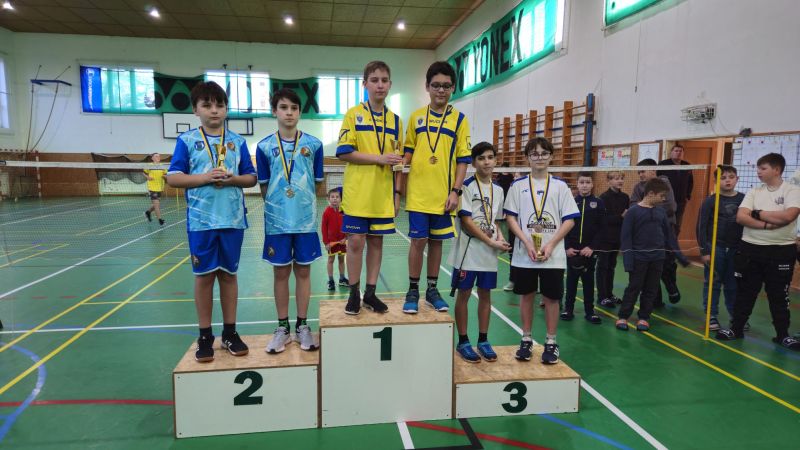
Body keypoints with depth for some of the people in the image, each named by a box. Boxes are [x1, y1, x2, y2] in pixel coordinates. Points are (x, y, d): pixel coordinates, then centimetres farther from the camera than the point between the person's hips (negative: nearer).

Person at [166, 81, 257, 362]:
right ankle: (205, 336, 18)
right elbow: (173, 178, -2)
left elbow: (251, 178, 8)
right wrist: (204, 178, -16)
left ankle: (230, 332, 21)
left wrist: (233, 178, -12)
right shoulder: (187, 140, 2)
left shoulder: (237, 141, 7)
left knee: (228, 274, 9)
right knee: (204, 275, 5)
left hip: (232, 219, 2)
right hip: (201, 220, -1)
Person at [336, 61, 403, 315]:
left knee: (376, 241, 8)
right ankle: (354, 293, 14)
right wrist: (379, 158, -16)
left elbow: (396, 160, 14)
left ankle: (370, 292, 19)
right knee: (356, 241, -1)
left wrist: (397, 193, 10)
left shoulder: (395, 120, 11)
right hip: (357, 193, -3)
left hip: (383, 194, 4)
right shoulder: (354, 114, -1)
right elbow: (344, 153, -9)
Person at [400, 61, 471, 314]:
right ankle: (413, 291, 14)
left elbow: (463, 160, 0)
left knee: (436, 241, 9)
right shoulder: (416, 117, 7)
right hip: (418, 193, 0)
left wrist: (455, 191, -7)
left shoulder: (459, 119, 2)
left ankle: (432, 289, 22)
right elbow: (409, 151, 13)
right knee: (418, 241, 0)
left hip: (444, 195, 0)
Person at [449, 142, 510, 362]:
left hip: (489, 252, 6)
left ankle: (483, 341, 22)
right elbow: (466, 221, -14)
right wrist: (491, 242, -14)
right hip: (468, 250, -5)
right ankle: (463, 342, 14)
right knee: (464, 294, 2)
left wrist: (500, 238, -3)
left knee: (485, 294, 10)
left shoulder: (498, 190, 11)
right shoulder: (467, 186, -8)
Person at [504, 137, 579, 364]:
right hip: (524, 254, 0)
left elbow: (570, 220, 0)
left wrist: (550, 245, -11)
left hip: (553, 256, 0)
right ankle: (526, 340, 24)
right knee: (526, 296, 9)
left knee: (551, 297, 5)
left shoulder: (560, 186, 3)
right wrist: (527, 243, -13)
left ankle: (551, 343, 20)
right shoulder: (518, 186, 3)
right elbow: (511, 218, -1)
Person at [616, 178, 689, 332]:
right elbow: (626, 237, -11)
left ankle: (644, 317, 21)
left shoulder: (661, 212, 6)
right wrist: (628, 259, -16)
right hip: (639, 258, -5)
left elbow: (669, 235, 14)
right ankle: (623, 316, 11)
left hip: (657, 258, 5)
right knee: (633, 288, 1)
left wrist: (680, 256, 14)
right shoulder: (633, 211, -9)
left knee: (651, 290, 10)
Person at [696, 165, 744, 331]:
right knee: (712, 283, 5)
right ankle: (712, 316, 15)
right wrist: (704, 250, -8)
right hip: (715, 247, -2)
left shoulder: (744, 199, 2)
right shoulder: (710, 201, -6)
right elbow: (701, 227, -5)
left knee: (734, 284, 12)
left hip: (736, 249, 2)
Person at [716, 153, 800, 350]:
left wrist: (758, 213, -9)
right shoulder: (754, 192, 6)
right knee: (745, 291, 9)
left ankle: (782, 334, 21)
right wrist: (767, 225, -17)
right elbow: (740, 217, -6)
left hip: (781, 251, -3)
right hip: (750, 248, 3)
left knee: (779, 294, 7)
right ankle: (737, 328, 20)